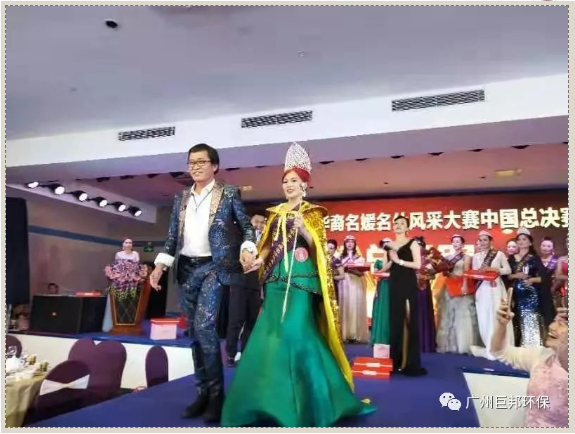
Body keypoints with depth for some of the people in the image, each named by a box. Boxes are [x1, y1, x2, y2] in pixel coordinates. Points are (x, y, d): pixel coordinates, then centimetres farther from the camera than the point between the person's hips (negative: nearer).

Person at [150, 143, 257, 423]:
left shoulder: (229, 193, 2)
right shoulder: (181, 198, 14)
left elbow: (246, 226, 0)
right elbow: (173, 236, 13)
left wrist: (247, 249, -18)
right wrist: (161, 264, 3)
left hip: (214, 267, -5)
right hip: (187, 269, 6)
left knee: (204, 326, -17)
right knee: (194, 332, 9)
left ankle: (216, 393, 0)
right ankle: (202, 393, 21)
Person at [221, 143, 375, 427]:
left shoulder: (311, 212, 3)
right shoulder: (276, 213, 16)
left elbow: (318, 246, -6)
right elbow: (269, 244, 15)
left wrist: (303, 229, -23)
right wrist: (260, 258, -4)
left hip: (301, 278, -5)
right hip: (277, 278, 5)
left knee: (296, 331, -10)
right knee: (271, 331, 3)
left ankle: (305, 397, 7)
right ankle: (274, 396, 18)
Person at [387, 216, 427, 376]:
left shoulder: (412, 243, -1)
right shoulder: (390, 245, 13)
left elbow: (418, 264, -11)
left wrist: (399, 260, -15)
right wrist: (391, 260, 1)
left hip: (409, 285, -5)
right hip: (394, 285, 5)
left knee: (411, 322, -3)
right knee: (395, 321, 7)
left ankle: (411, 363, 1)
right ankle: (396, 361, 14)